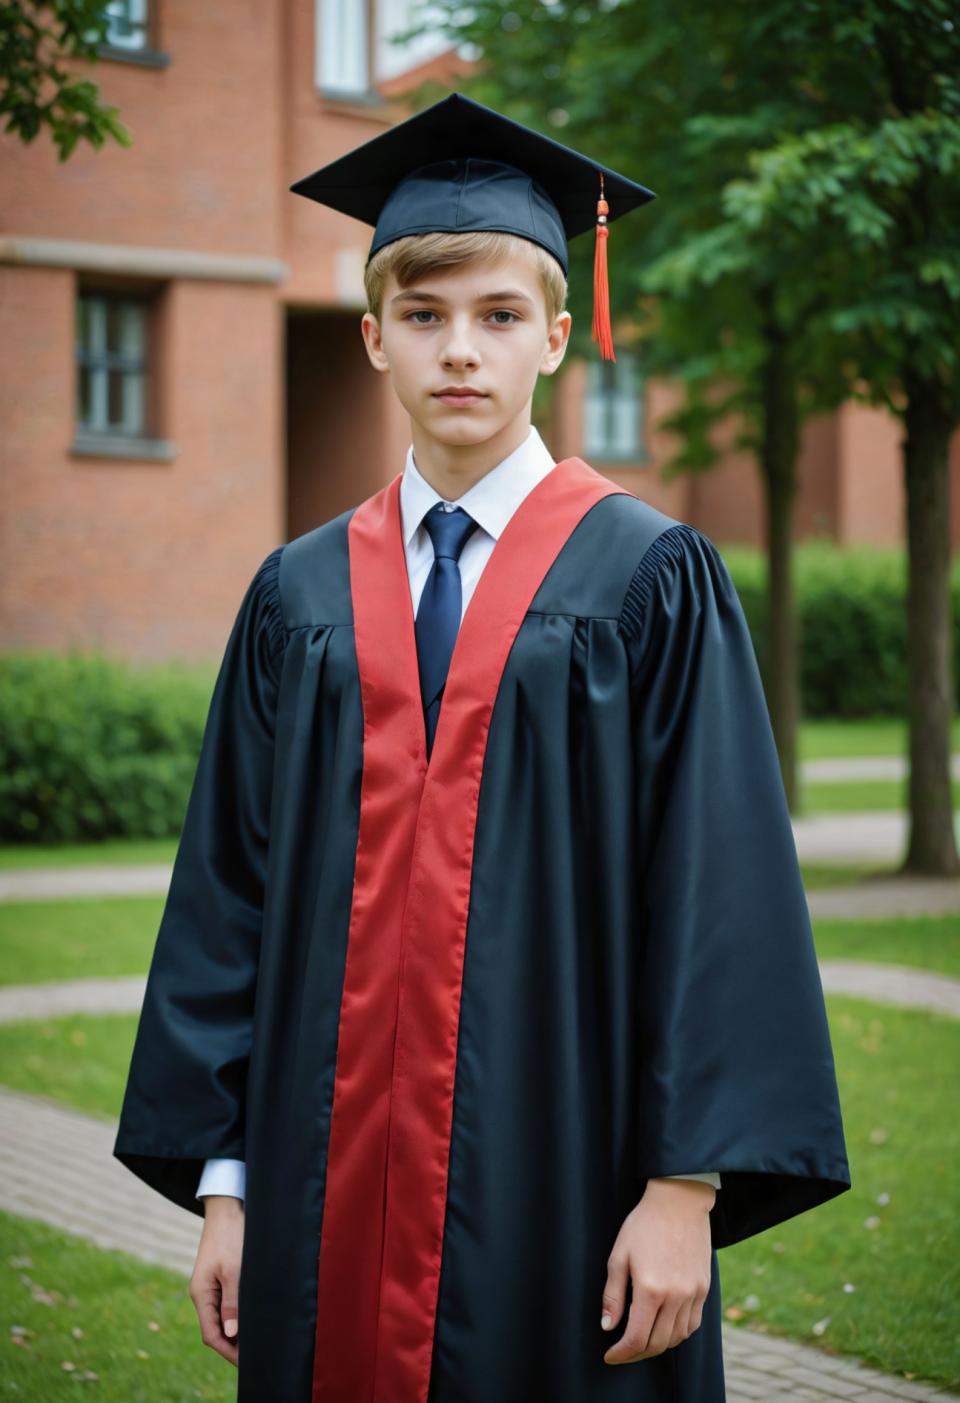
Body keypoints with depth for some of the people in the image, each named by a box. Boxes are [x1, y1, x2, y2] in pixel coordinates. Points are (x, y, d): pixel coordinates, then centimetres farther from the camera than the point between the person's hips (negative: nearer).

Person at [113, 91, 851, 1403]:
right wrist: (223, 1180, 5)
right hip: (335, 1189, 3)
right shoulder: (298, 599, 8)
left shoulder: (650, 582, -2)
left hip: (563, 1189, -3)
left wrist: (688, 1187, -12)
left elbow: (720, 889, -7)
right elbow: (229, 894, 9)